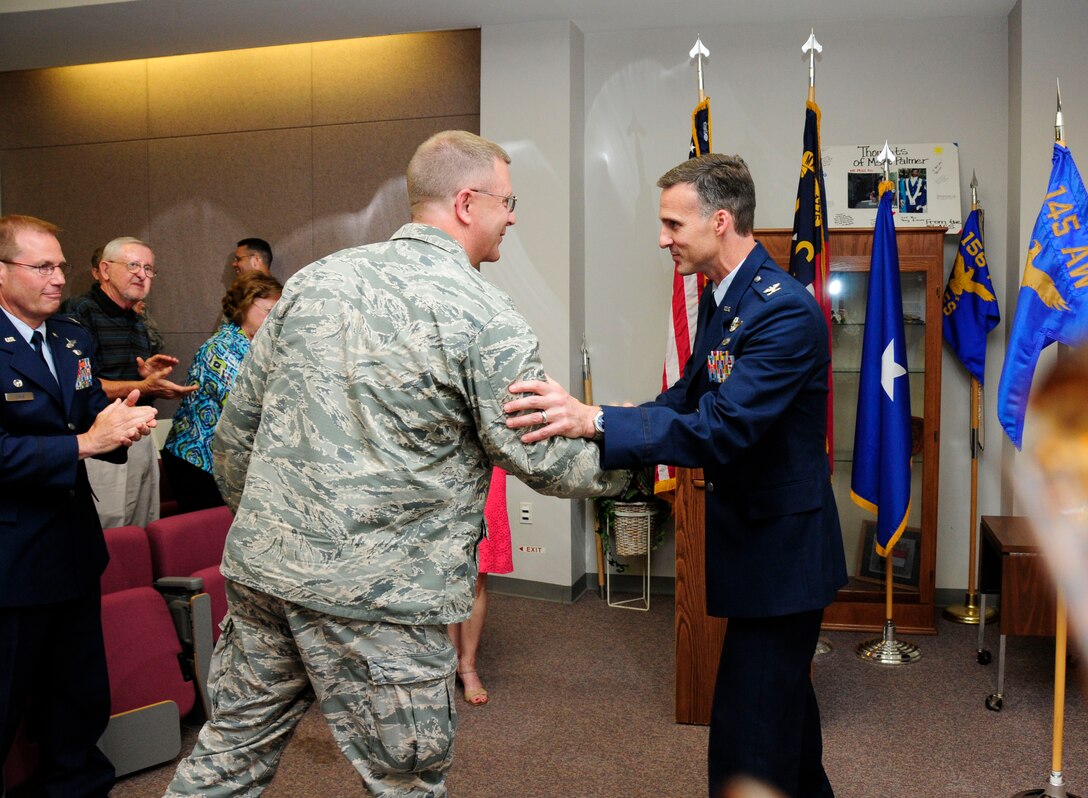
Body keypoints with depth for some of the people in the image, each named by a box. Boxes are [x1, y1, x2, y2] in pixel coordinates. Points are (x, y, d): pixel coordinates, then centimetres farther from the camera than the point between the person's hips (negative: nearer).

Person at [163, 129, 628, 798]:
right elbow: (541, 459, -7)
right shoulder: (486, 319, -11)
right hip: (379, 593, -6)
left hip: (261, 565, 7)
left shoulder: (316, 278, 7)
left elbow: (238, 423, 11)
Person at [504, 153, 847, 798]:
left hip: (780, 550, -10)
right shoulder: (721, 298, 6)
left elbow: (721, 429, -32)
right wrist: (588, 419, 0)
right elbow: (692, 394, 11)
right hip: (757, 534, 10)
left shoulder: (787, 311, -24)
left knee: (747, 744, -3)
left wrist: (593, 421, -39)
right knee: (785, 700, 28)